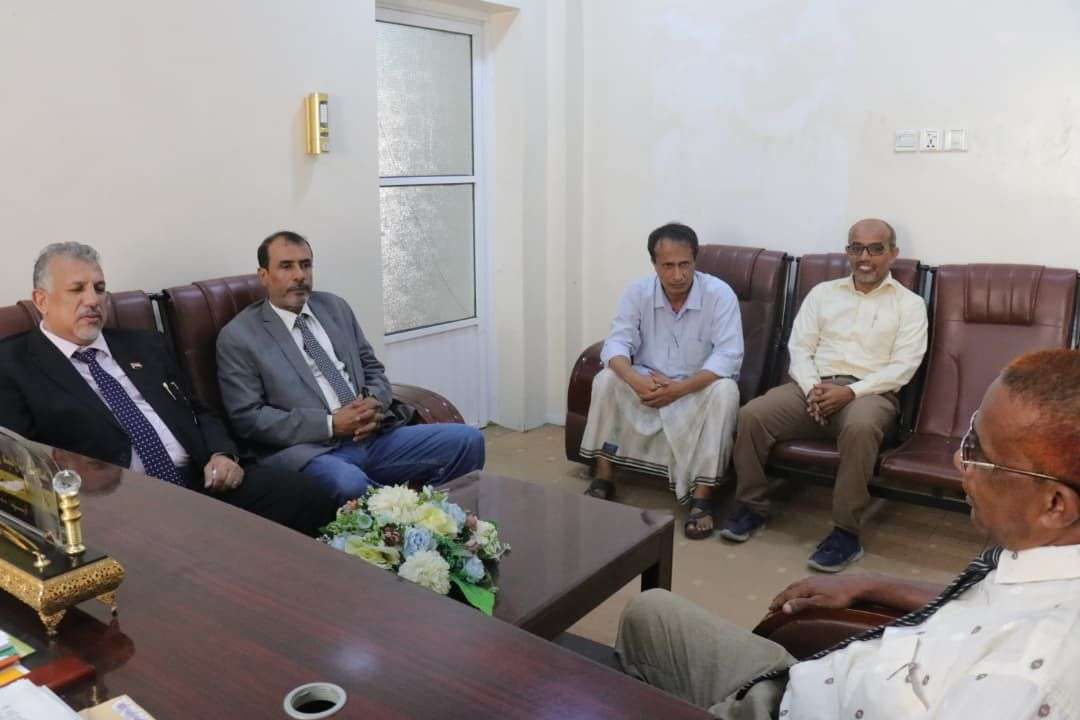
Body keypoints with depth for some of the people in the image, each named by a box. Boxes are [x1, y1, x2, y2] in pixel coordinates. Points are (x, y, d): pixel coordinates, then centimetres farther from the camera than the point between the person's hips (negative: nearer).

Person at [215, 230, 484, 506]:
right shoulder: (238, 336, 0)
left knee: (467, 440, -12)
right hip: (309, 450, -5)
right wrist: (331, 424, -14)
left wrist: (374, 403, -6)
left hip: (374, 436, 5)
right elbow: (248, 418, -6)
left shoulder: (335, 307, 15)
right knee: (350, 485, -39)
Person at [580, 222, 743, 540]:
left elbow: (729, 356, -24)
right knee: (606, 380, -23)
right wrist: (635, 380, -36)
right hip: (647, 385, 2)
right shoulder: (637, 292, -9)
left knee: (725, 391, -33)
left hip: (699, 388, -2)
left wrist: (679, 389, -35)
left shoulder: (719, 294, -17)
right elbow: (617, 342, -15)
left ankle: (702, 496, -27)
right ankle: (603, 477, -11)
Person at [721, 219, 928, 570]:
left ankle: (846, 533, -26)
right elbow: (799, 348, 10)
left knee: (860, 427, -39)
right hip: (813, 386, 3)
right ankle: (752, 506, -6)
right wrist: (812, 388, -10)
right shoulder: (823, 293, 18)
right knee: (752, 414, -24)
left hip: (870, 392, -3)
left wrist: (851, 391, -17)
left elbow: (903, 366, -2)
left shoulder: (909, 304, 9)